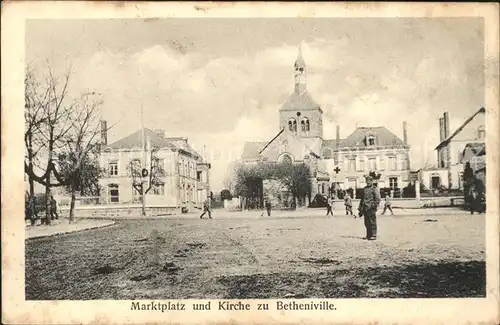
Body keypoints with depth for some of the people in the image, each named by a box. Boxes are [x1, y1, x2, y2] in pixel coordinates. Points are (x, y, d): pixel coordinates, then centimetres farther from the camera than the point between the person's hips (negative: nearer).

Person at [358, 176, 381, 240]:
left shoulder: (375, 189, -1)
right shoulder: (364, 189, 19)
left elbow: (377, 199, -8)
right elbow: (362, 198, 23)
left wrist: (375, 205, -21)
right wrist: (360, 209, 20)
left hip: (371, 208, -6)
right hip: (365, 208, 6)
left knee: (372, 222, -5)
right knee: (367, 223, 10)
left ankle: (373, 235, 0)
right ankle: (368, 235, 18)